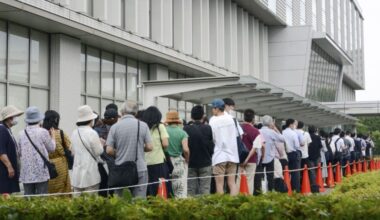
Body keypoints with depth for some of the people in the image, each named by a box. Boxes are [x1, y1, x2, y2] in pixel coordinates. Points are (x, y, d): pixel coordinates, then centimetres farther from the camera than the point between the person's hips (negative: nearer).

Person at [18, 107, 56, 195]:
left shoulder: (21, 134, 3)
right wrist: (53, 136, 19)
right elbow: (51, 148, 4)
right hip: (41, 171, -3)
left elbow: (20, 152, 11)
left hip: (26, 172, 4)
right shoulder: (43, 132, -8)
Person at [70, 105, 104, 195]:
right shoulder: (92, 133, -14)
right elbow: (99, 151, -9)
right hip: (90, 173, -7)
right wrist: (100, 143, 9)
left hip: (77, 173, 7)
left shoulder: (74, 133, 6)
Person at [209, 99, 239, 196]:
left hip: (219, 156, -4)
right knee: (232, 183, 6)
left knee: (219, 184, 2)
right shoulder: (231, 119, 5)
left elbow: (211, 139, -9)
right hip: (232, 155, 4)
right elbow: (236, 134, 12)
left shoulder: (213, 120, -9)